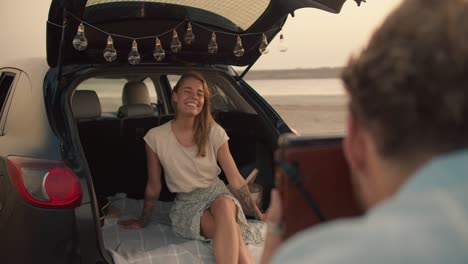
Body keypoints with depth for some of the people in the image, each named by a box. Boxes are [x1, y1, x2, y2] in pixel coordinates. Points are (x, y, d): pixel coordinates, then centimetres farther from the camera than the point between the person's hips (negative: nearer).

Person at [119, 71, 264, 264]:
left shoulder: (214, 133, -6)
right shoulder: (156, 137, -8)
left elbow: (236, 179, -1)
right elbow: (153, 186, 5)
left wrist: (259, 214, -1)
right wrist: (143, 221, 15)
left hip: (217, 195, 2)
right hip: (186, 204, -1)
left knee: (224, 206, -37)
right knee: (233, 233, -32)